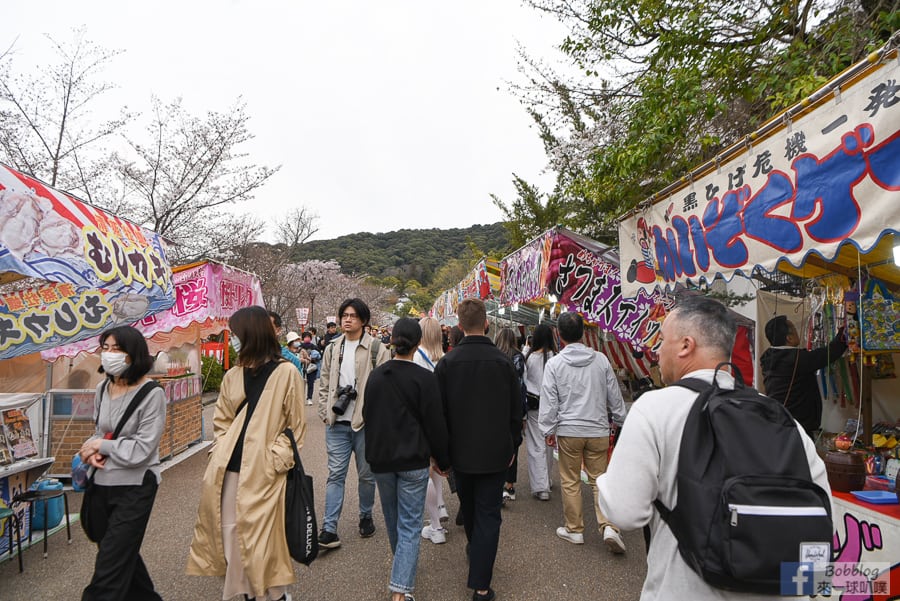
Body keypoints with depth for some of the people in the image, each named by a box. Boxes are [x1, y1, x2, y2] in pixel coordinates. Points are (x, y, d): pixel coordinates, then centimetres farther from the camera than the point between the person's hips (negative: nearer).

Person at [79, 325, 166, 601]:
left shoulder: (152, 394, -18)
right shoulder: (102, 389, 3)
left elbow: (141, 450, -20)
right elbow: (100, 432, 13)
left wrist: (101, 445, -12)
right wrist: (93, 450, -8)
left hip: (134, 487, -7)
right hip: (102, 483, 7)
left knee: (109, 567, -1)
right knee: (123, 553, 22)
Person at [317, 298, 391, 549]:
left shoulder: (377, 349, -6)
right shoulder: (332, 348, 9)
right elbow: (324, 384, 13)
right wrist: (325, 412, 4)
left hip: (366, 422, -3)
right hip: (337, 423, 3)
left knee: (366, 474, 12)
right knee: (335, 474, 4)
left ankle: (366, 517, 32)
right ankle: (329, 529, 8)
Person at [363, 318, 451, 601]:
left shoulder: (375, 375, 0)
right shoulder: (424, 378, -14)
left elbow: (367, 416, 11)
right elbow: (435, 424, -10)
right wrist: (442, 460, 2)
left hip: (381, 458, 5)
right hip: (412, 460, -5)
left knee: (393, 519, 22)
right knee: (410, 524, 2)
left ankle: (403, 566, 44)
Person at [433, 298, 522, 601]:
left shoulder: (447, 362, -9)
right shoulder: (503, 361, -9)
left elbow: (439, 411, -4)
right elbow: (516, 410, -1)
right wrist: (512, 446, 11)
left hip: (461, 451, 2)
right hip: (495, 451, -1)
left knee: (469, 507, 22)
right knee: (488, 514, 5)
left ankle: (475, 551, 47)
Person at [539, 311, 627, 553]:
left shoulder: (554, 363, -8)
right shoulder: (601, 359, -1)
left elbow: (549, 400, -6)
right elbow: (614, 395, 6)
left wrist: (548, 430, 3)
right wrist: (622, 421, 19)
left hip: (568, 431, -2)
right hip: (598, 430, 2)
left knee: (570, 481, 10)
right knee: (599, 479, 12)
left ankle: (574, 529, 21)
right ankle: (608, 526, -1)